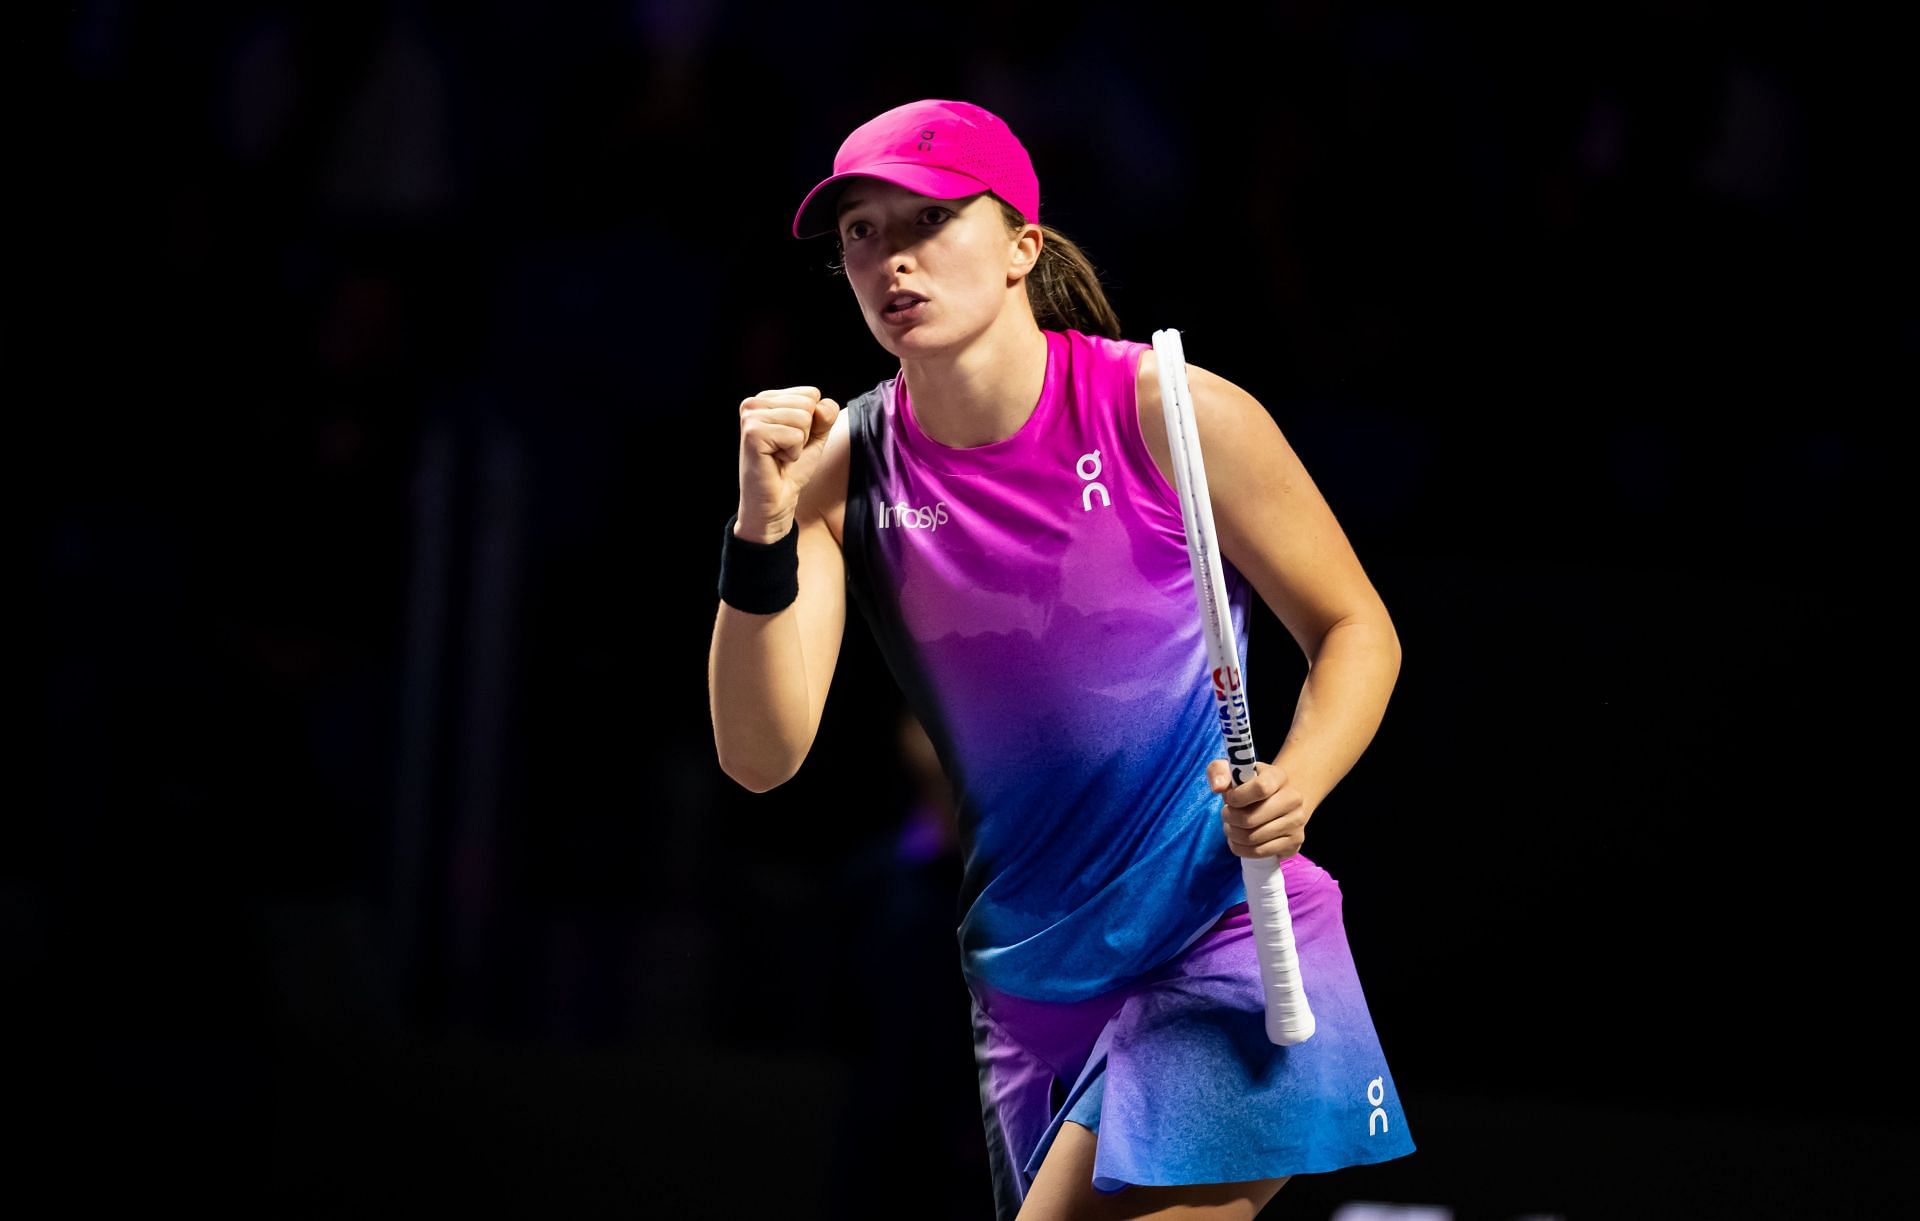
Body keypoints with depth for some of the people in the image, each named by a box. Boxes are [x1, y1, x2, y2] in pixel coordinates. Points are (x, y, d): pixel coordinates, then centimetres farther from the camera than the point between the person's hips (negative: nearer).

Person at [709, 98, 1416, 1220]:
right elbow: (763, 754, -8)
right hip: (1030, 990, 5)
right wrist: (765, 533, -21)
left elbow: (1355, 629, 0)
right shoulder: (848, 470, 0)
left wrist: (1291, 788, -19)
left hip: (1230, 953, -5)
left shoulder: (1169, 413, -10)